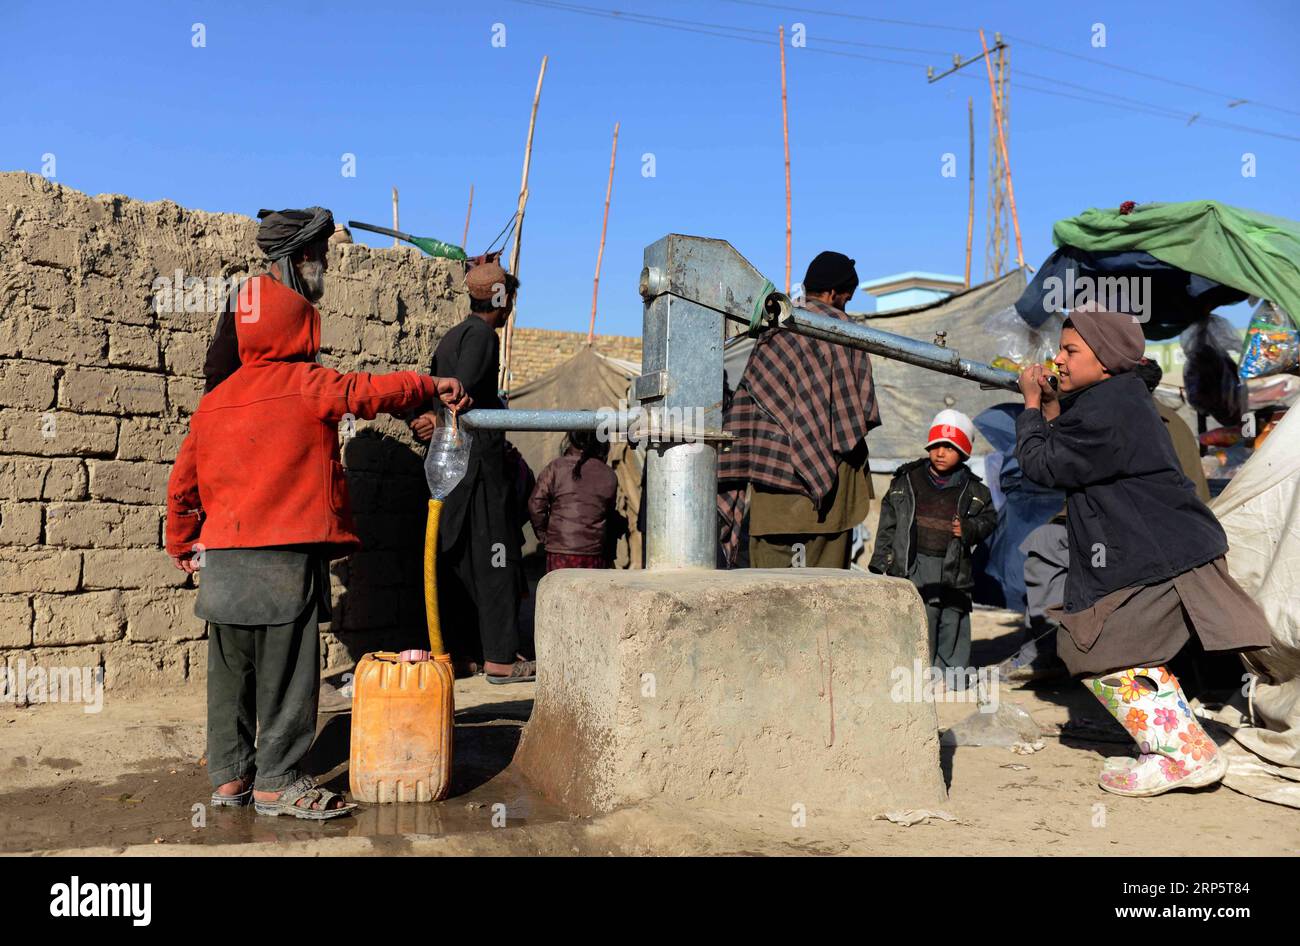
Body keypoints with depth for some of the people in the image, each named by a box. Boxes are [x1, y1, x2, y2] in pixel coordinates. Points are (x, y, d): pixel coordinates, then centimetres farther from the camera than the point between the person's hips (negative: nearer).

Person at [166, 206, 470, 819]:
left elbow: (182, 480, 13)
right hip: (285, 554, -7)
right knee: (286, 670, 1)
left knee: (231, 669, 14)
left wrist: (182, 541, 24)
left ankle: (229, 775, 23)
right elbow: (365, 393, -15)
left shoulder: (216, 398, 10)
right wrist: (430, 386, -3)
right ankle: (278, 782, 7)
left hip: (223, 552, 7)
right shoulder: (305, 384, -8)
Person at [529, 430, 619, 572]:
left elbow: (535, 506, -5)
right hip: (595, 552, 2)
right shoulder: (609, 476, 3)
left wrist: (543, 535, 7)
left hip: (560, 550, -2)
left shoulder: (556, 468, -5)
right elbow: (611, 515, 10)